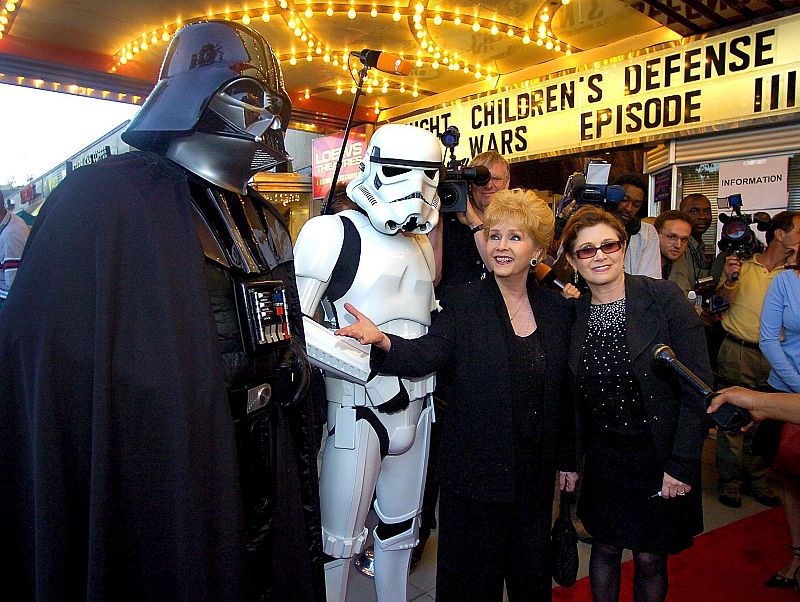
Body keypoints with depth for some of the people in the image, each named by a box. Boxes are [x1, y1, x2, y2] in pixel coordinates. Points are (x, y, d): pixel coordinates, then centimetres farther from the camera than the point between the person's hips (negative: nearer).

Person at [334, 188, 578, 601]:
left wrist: (567, 459, 10)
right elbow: (429, 351, -24)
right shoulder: (465, 303, -8)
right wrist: (382, 341, -44)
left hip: (535, 470, 4)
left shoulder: (555, 308, 3)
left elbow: (564, 392, 7)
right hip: (476, 469, -3)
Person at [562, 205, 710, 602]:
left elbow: (698, 388, -12)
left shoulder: (664, 297, -12)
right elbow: (573, 397, 6)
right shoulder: (572, 313, -2)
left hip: (660, 459, -2)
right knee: (605, 549, 15)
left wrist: (681, 465, -14)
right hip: (601, 461, 3)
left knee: (650, 559, 11)